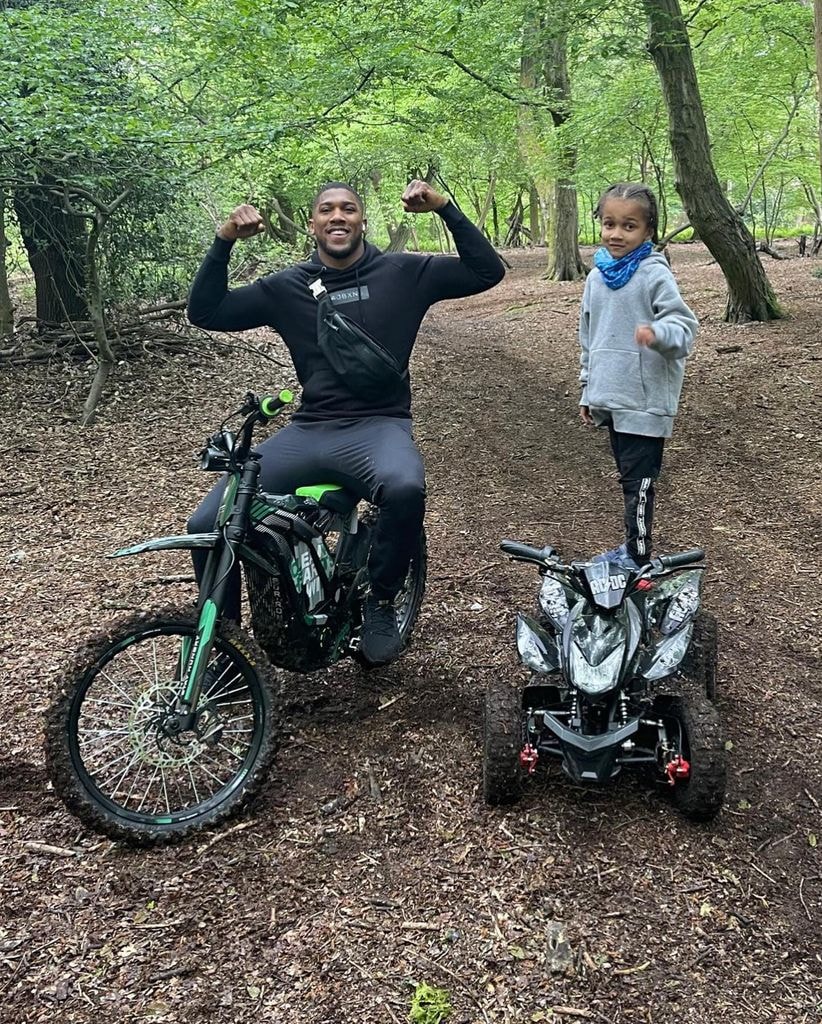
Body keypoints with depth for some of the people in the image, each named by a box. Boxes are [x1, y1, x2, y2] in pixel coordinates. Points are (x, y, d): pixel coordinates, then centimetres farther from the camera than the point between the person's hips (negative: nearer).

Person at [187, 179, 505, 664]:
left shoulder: (403, 273, 7)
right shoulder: (287, 287, 12)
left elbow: (489, 271, 2)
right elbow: (205, 311, 8)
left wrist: (445, 207, -7)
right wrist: (225, 240, -4)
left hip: (378, 425, -2)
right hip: (307, 431, 3)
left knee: (405, 489, -39)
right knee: (207, 525, -14)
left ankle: (381, 602, -10)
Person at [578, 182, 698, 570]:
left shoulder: (655, 274, -11)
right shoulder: (597, 277, 9)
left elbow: (684, 326, -15)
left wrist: (657, 332, -37)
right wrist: (588, 390, 20)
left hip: (645, 401, -7)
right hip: (611, 399, 7)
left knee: (638, 481, -2)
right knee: (628, 476, 17)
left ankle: (638, 560, 8)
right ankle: (632, 548, 29)